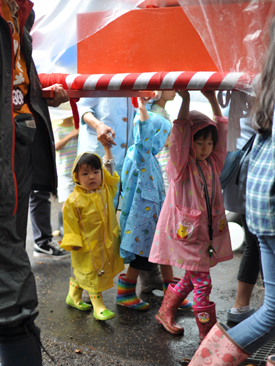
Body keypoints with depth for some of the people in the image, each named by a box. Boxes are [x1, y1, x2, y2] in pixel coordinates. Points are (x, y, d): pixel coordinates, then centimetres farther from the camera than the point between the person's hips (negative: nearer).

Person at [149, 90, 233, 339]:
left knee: (191, 279, 18)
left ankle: (165, 313, 37)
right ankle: (208, 333, 11)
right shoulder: (181, 166, -11)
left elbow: (222, 132, 5)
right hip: (185, 232, -7)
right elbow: (180, 134, -23)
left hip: (208, 231, 7)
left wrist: (212, 99, 2)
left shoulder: (213, 164, 6)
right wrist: (185, 100, -23)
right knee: (202, 282, -2)